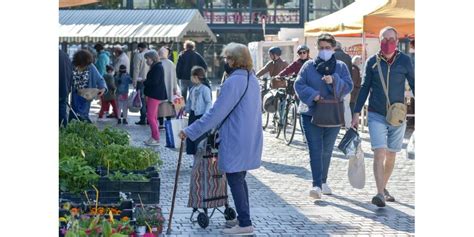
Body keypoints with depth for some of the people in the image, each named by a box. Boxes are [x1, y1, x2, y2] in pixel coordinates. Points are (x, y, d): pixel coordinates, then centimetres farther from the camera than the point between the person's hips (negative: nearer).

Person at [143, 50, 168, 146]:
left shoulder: (158, 67, -15)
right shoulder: (155, 67, 16)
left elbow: (154, 81, -22)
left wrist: (144, 82, -8)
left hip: (155, 95, -11)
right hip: (153, 94, 11)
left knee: (150, 116, -11)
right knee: (153, 117, 13)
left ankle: (156, 139, -8)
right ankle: (154, 137, 18)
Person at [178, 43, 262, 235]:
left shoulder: (233, 82, -18)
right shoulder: (252, 79, 10)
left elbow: (216, 113, -20)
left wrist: (190, 131, -15)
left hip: (235, 141, -9)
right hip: (251, 139, 9)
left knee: (235, 180, -1)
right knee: (239, 179, 18)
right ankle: (243, 217, 25)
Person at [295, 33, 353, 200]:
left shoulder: (341, 67, 6)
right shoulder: (309, 66, 3)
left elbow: (348, 86, -4)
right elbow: (299, 85, -2)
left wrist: (334, 81, -22)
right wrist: (312, 94, -18)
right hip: (311, 114, -2)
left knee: (327, 150, 14)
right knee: (315, 150, -12)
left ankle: (323, 182, 30)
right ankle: (317, 185, -19)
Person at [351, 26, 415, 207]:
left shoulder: (404, 61, 0)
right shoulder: (372, 62, 1)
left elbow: (413, 85, 6)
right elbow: (364, 88, 7)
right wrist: (356, 113, 4)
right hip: (376, 116, -1)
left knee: (391, 156, 10)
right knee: (379, 153, -14)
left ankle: (383, 188, 28)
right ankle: (380, 193, -17)